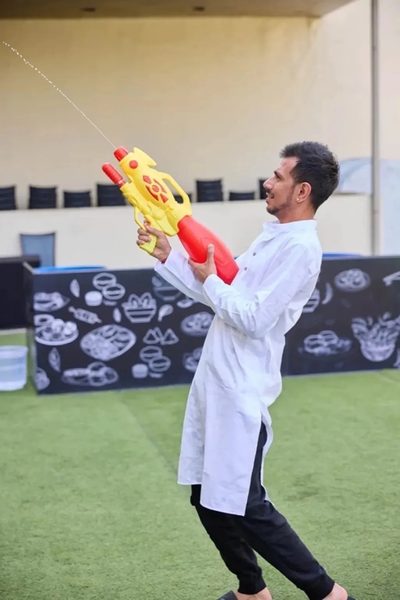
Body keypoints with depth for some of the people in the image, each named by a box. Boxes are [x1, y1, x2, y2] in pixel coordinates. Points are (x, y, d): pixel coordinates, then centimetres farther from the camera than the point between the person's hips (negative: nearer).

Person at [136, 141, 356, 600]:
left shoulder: (300, 247, -16)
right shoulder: (273, 235, 14)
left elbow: (253, 319, -21)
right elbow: (221, 297, 16)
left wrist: (209, 280, -10)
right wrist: (167, 257, 11)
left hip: (241, 392, -9)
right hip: (216, 383, 9)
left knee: (243, 508, -6)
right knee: (208, 500, 15)